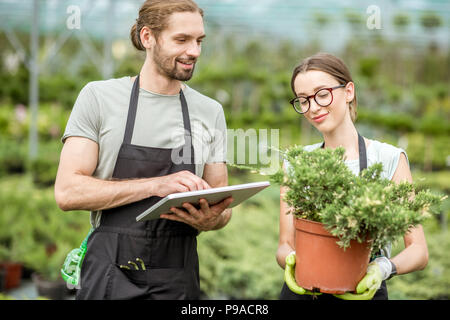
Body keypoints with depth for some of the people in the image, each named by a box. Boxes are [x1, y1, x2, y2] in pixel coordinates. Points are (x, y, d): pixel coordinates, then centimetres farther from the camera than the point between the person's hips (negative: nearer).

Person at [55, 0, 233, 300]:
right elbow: (67, 191, -10)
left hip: (178, 278, 3)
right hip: (111, 274, -2)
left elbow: (222, 206, 10)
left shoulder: (211, 112, 6)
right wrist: (156, 185, -20)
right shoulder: (98, 96, -2)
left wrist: (210, 220, -14)